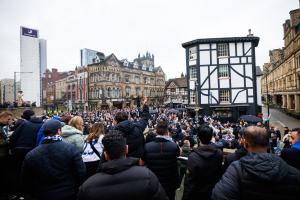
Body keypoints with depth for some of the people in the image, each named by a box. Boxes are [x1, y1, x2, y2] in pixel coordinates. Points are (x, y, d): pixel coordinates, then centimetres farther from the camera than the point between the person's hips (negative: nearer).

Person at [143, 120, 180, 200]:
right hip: (170, 184, 0)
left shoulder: (147, 146, -21)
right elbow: (178, 153, 1)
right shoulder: (174, 146, -23)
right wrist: (170, 139, 1)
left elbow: (144, 160, -4)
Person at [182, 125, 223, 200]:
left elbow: (189, 180, -24)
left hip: (198, 194, -4)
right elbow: (220, 174, -1)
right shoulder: (219, 153, -16)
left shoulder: (193, 156, -30)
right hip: (214, 192, 4)